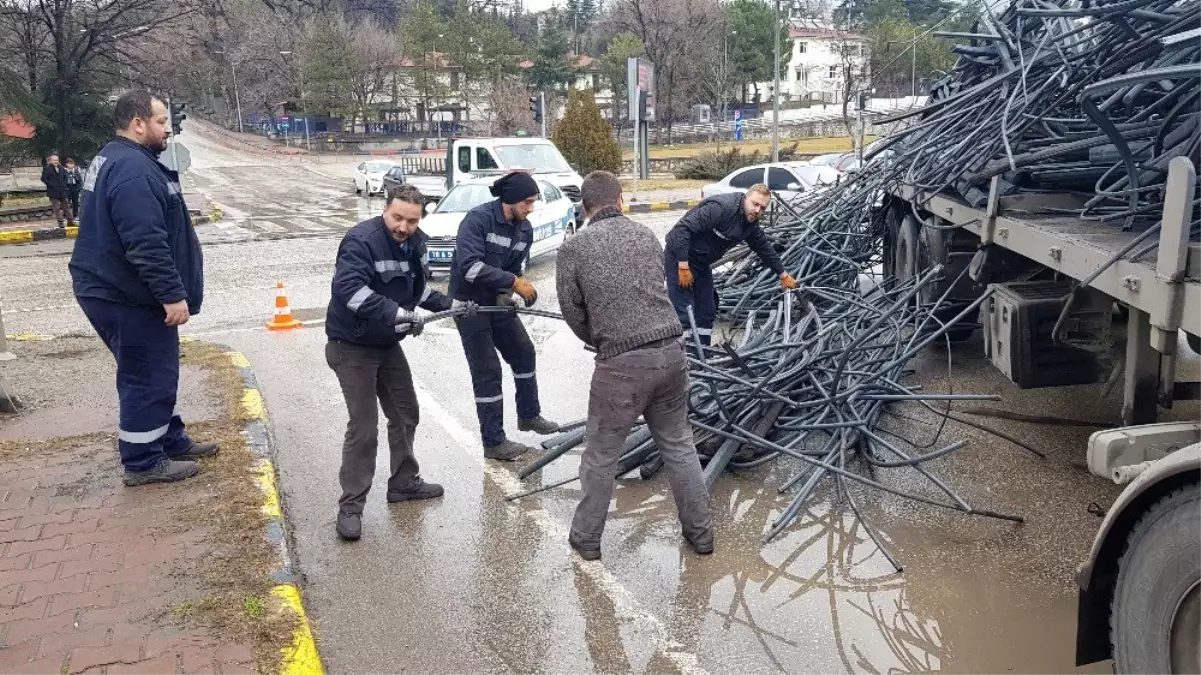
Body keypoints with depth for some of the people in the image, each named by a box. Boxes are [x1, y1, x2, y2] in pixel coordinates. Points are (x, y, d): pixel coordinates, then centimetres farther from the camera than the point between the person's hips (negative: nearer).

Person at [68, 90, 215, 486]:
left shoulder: (115, 160, 15)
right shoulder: (133, 170, -22)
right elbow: (146, 244, -30)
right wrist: (172, 294, -27)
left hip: (112, 289, 11)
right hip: (129, 297, -11)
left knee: (156, 372, 20)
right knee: (148, 378, -1)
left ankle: (172, 441, 31)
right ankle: (143, 463, 9)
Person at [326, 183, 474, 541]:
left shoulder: (415, 243, 0)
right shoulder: (361, 240, -25)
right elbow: (349, 289, -40)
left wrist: (449, 305, 5)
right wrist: (397, 314, -46)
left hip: (388, 343, 8)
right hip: (352, 346, -8)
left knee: (405, 412, 18)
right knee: (364, 427, -9)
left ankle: (404, 482, 36)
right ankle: (351, 506, 2)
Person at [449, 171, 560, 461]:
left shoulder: (525, 230, -2)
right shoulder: (478, 219, -24)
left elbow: (514, 268, 5)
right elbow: (469, 265, -34)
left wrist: (504, 293, -16)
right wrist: (513, 282, -34)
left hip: (497, 301, 7)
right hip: (469, 303, -7)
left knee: (524, 353, 15)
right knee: (487, 370, -6)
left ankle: (529, 415, 36)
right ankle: (494, 442, 3)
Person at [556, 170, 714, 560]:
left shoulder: (574, 248, -3)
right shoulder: (647, 236, 9)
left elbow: (571, 309, 3)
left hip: (622, 363, -4)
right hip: (671, 351, 4)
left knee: (601, 455, 12)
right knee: (678, 445, 19)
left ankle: (586, 539, 25)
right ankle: (700, 532, 27)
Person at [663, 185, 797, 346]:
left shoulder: (751, 224, 2)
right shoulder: (721, 207, -27)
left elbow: (765, 248, 18)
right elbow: (683, 228, -31)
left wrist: (784, 275, 24)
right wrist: (683, 267, -29)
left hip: (702, 263, 9)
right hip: (680, 258, -9)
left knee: (707, 312, 10)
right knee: (684, 313, -14)